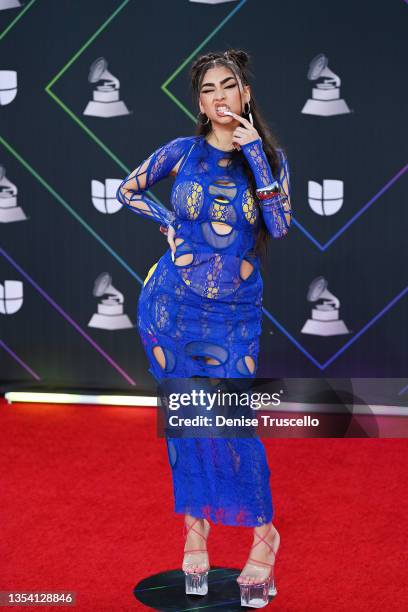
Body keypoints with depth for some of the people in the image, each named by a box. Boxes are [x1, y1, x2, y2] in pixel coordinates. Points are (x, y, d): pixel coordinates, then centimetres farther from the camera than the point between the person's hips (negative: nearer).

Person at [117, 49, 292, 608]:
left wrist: (254, 154, -18)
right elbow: (127, 190, 14)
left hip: (236, 314, -1)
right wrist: (169, 223, 0)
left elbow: (280, 226, -15)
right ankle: (195, 523, 24)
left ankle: (264, 533, 15)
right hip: (172, 303, 1)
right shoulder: (182, 151, 0)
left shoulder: (269, 156, 0)